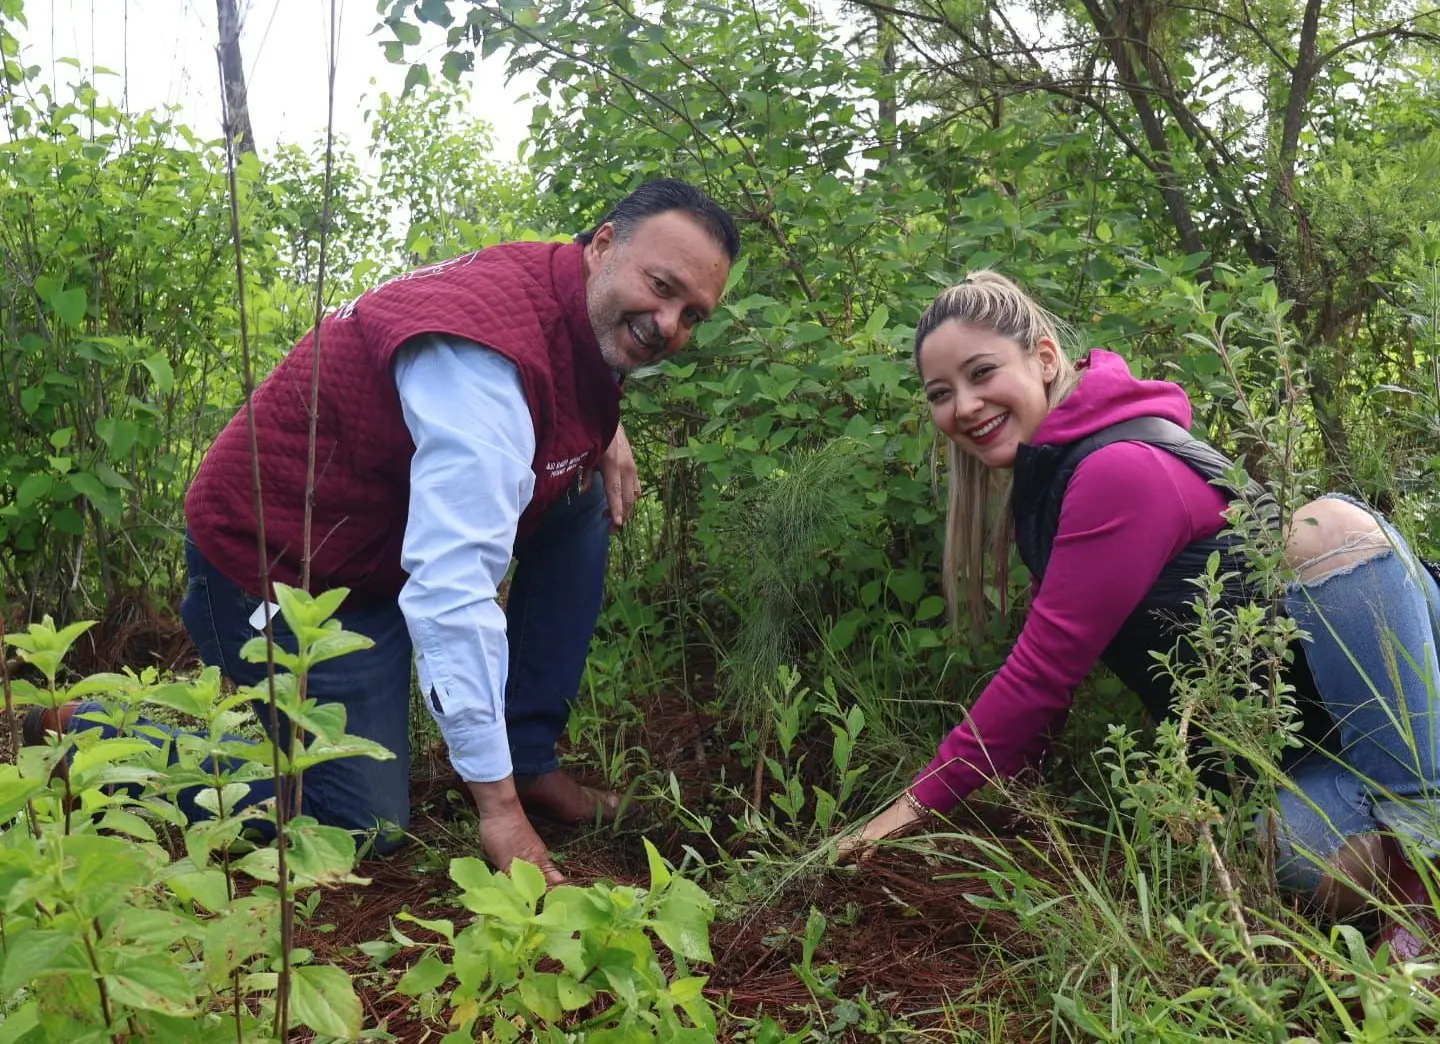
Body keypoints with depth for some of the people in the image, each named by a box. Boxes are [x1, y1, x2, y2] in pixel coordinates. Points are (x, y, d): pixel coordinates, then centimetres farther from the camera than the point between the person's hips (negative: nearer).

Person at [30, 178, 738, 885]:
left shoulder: (573, 299, -3)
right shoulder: (486, 352, -32)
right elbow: (455, 588, -38)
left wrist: (605, 433, -3)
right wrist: (498, 809, -36)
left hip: (387, 531, 9)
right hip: (276, 566, -9)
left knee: (587, 500, 0)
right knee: (363, 827, -5)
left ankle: (529, 761, 6)